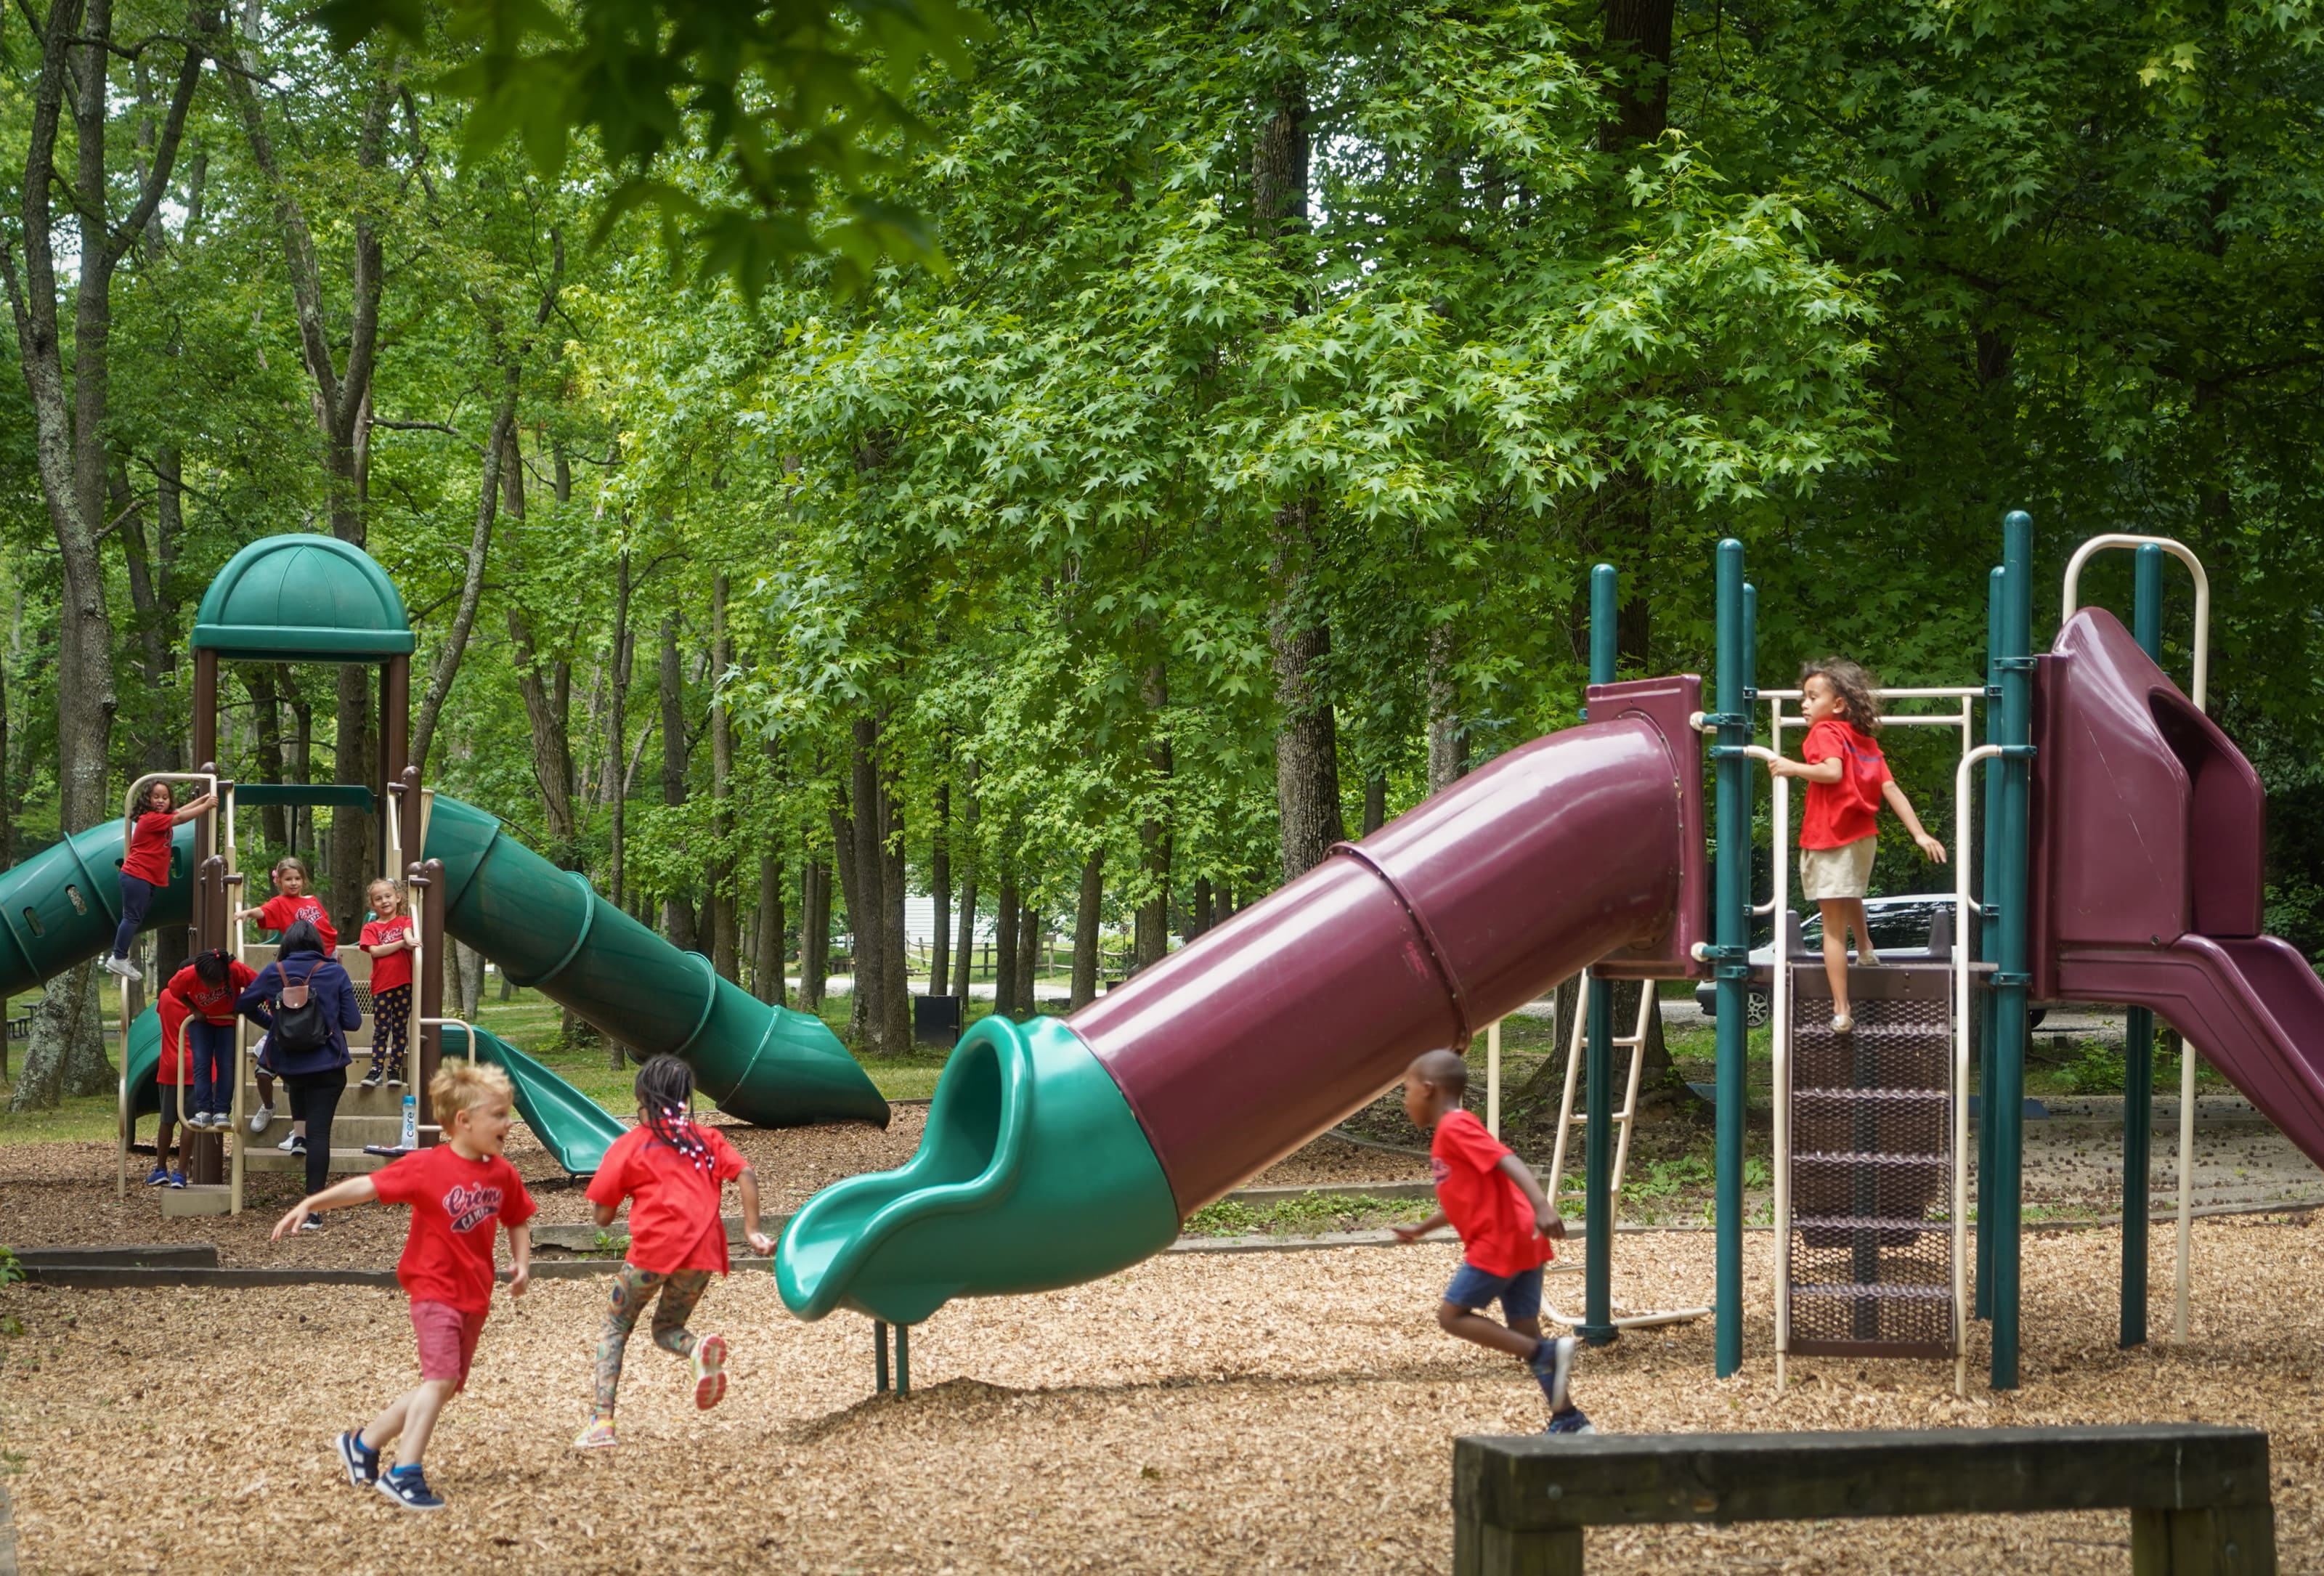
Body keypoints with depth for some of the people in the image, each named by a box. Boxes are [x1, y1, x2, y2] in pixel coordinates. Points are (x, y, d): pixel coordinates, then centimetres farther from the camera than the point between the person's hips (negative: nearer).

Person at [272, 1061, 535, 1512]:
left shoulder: (502, 1174, 2)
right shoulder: (427, 1167, -14)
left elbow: (517, 1221, 17)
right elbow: (367, 1186, -13)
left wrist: (522, 1262, -1)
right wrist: (309, 1205, -19)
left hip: (475, 1298, 7)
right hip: (435, 1289, -7)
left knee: (445, 1386, 12)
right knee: (440, 1378, -20)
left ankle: (365, 1443, 29)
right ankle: (405, 1474, -18)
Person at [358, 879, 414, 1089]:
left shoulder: (405, 921, 8)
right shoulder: (371, 928, 5)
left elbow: (408, 931, -15)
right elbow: (375, 951, -10)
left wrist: (410, 939, -39)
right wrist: (401, 944, -17)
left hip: (404, 984, 1)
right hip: (381, 985, -1)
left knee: (400, 1029, 5)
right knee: (381, 1030, 1)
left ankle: (394, 1069, 11)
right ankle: (376, 1070, 3)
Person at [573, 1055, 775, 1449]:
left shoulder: (630, 1145, 9)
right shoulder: (707, 1139, 18)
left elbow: (603, 1217, 8)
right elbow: (746, 1176, 3)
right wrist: (751, 1231, 3)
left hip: (654, 1246, -4)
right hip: (703, 1253, 4)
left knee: (614, 1328, 14)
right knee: (667, 1328, 21)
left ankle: (601, 1421, -3)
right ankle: (701, 1349, -16)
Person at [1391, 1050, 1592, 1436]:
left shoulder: (1455, 1127, -9)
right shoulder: (1450, 1133, 21)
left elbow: (1509, 1162, -23)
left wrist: (1542, 1206, -37)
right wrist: (1422, 1229, 46)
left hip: (1498, 1244, -9)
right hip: (1522, 1244, 9)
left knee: (1452, 1315, -3)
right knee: (1525, 1333, 9)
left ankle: (1549, 1352, -12)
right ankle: (1568, 1420, 7)